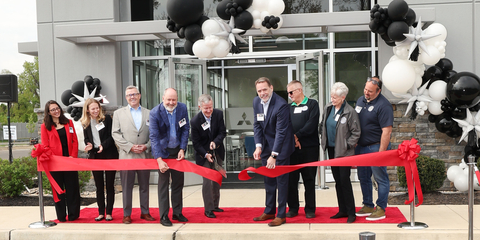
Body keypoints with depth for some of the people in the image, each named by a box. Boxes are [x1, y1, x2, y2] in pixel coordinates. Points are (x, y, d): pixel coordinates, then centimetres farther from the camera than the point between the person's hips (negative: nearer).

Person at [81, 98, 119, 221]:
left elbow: (112, 136, -7)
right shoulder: (85, 123, 7)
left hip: (109, 155, -3)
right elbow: (86, 139, 14)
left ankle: (109, 212, 9)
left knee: (109, 185, 2)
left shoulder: (107, 119, -4)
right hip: (94, 156, 4)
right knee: (99, 186, 8)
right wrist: (89, 145, -7)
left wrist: (103, 145, -21)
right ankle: (101, 212, 15)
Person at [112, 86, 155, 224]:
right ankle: (127, 214, 12)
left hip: (144, 155, 2)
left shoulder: (149, 113, 11)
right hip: (126, 156, -1)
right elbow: (115, 134, 0)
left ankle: (145, 212, 20)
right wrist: (130, 147, -10)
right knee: (126, 187, 2)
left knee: (144, 186, 9)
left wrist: (146, 146, -8)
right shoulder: (118, 113, 8)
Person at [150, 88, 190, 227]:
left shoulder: (182, 108, -7)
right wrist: (159, 159, -25)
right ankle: (164, 216, 8)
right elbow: (154, 137, -19)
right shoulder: (155, 113, -18)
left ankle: (177, 213, 22)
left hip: (178, 150, 4)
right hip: (163, 151, -4)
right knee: (163, 183, 0)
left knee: (178, 182, 11)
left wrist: (182, 149, -8)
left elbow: (185, 129, 0)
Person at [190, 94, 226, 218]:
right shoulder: (195, 121, -21)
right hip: (203, 154, -4)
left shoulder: (218, 114, -12)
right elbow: (196, 143, -14)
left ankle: (215, 205, 30)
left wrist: (215, 142, -27)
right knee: (207, 181, -8)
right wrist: (205, 154, -23)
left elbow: (223, 132, -8)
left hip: (217, 152, 5)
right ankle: (208, 209, 3)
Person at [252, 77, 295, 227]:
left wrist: (274, 155, -25)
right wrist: (258, 146, -8)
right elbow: (257, 125, 5)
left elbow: (281, 131, -23)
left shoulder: (281, 105, -23)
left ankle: (281, 215, 8)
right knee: (268, 179, 14)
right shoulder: (256, 102, 0)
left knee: (281, 179, -1)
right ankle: (269, 211, 27)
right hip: (266, 145, 7)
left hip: (281, 146, -7)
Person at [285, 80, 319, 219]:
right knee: (291, 179, 6)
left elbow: (312, 124, -10)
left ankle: (310, 209, 12)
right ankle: (293, 207, 17)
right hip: (291, 149, 4)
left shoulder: (312, 104, 2)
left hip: (309, 148, -4)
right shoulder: (289, 107, 15)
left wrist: (297, 136, -13)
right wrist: (292, 139, -11)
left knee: (309, 179, 3)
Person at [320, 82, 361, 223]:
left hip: (344, 152, -6)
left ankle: (351, 212, 7)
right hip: (331, 149, 6)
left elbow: (356, 132, -7)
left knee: (345, 180, -5)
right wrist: (325, 142, 9)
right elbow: (323, 126, 17)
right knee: (337, 181, 12)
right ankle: (342, 210, 21)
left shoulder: (350, 112, -12)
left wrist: (347, 145, -11)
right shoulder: (328, 108, 6)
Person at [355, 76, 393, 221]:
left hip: (376, 147, -8)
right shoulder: (360, 100, 10)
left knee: (381, 178, 1)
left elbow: (386, 131, -18)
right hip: (361, 147, 8)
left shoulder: (383, 105, -14)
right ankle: (368, 206, 26)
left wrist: (381, 152, -21)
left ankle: (380, 209, 9)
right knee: (363, 178, 14)